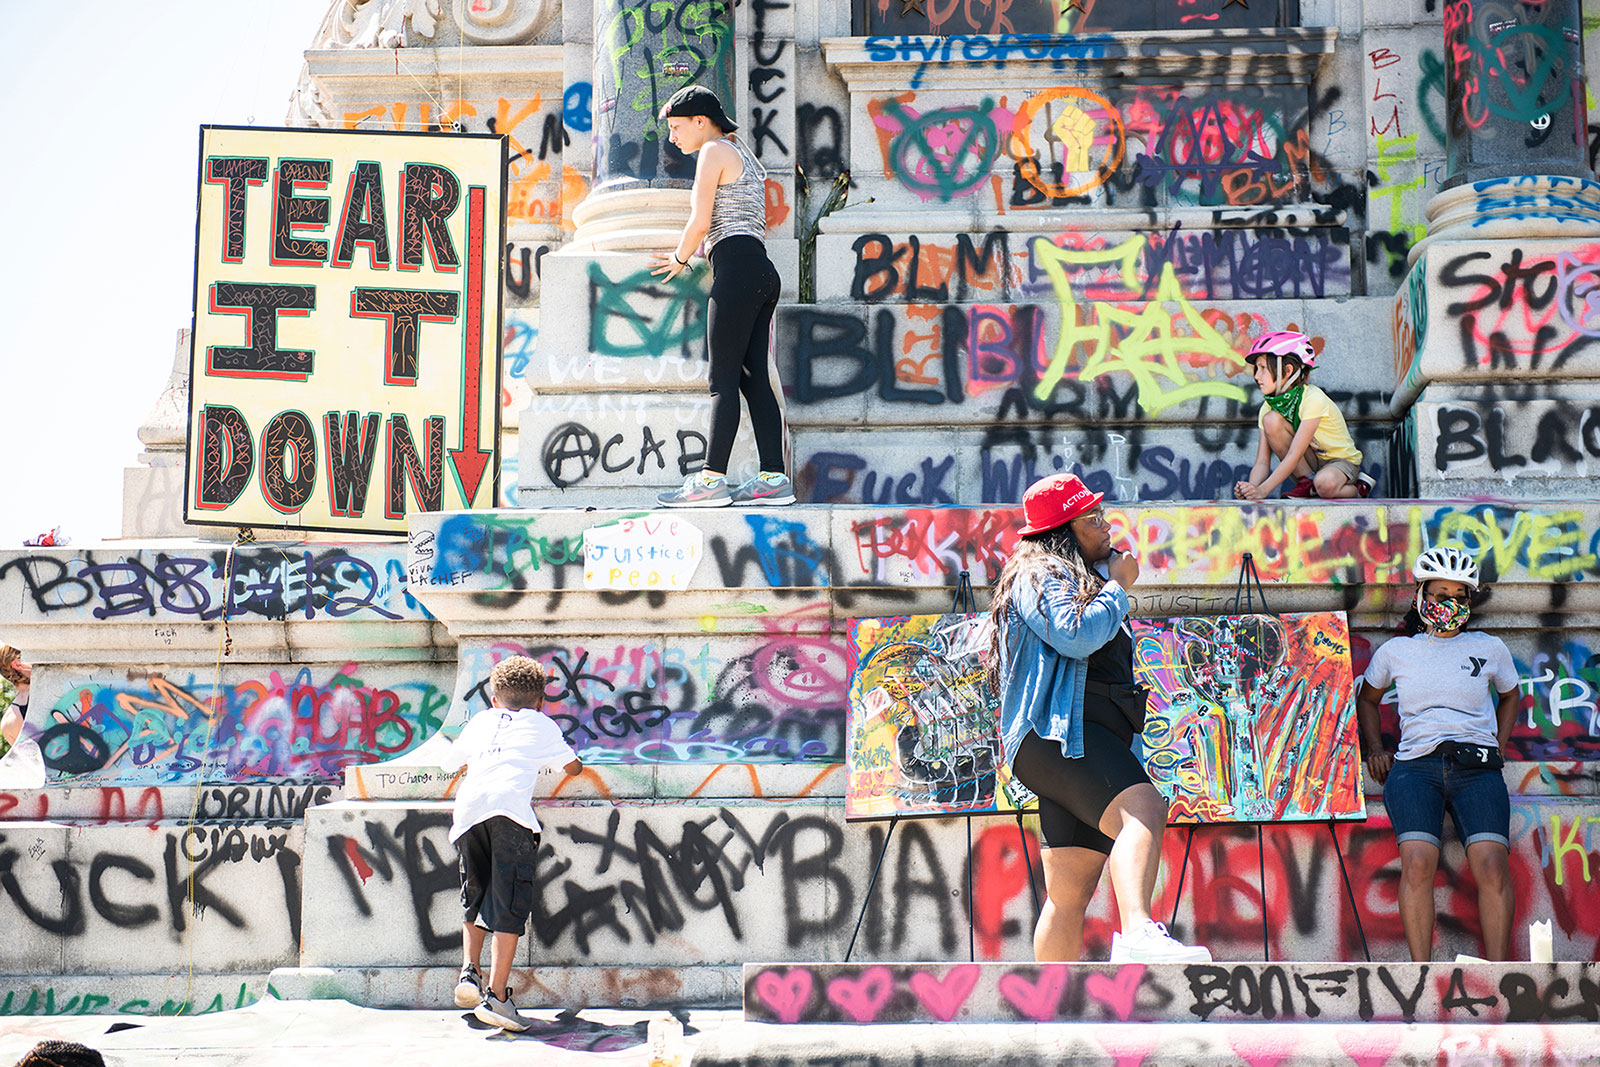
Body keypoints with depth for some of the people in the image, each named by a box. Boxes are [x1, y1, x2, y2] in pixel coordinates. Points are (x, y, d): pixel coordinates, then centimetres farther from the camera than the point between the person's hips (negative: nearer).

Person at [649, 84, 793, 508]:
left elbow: (701, 221, -8)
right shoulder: (744, 158, 27)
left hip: (736, 267, -9)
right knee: (754, 377, 4)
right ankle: (773, 478, -2)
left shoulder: (715, 151, -2)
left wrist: (680, 259, 9)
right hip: (763, 271, 9)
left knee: (723, 379, -12)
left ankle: (712, 478, -15)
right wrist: (686, 254, 25)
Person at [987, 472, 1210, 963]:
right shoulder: (1040, 574, 0)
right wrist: (1119, 587, -3)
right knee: (1143, 808, -35)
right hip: (1057, 731, -11)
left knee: (1069, 896, 4)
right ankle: (1138, 935, -56)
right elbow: (1075, 635, -17)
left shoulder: (1081, 581, 32)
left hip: (1085, 736, 11)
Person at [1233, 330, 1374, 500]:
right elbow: (1262, 463, -10)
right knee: (1271, 420, -20)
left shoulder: (1313, 399, -25)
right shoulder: (1268, 407, -6)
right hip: (1307, 465, 5)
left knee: (1325, 484, -42)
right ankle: (1307, 482, -10)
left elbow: (1294, 456, -31)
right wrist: (1251, 488, -33)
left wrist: (1263, 490, -38)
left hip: (1342, 462, -5)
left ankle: (1357, 488, -5)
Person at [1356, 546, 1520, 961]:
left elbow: (1510, 695, 33)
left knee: (1492, 863, -23)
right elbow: (1366, 698, 31)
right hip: (1416, 766, 0)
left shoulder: (1490, 648, 15)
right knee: (1417, 861, -25)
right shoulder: (1396, 651, 15)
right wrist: (1375, 751, 18)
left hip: (1477, 767, 1)